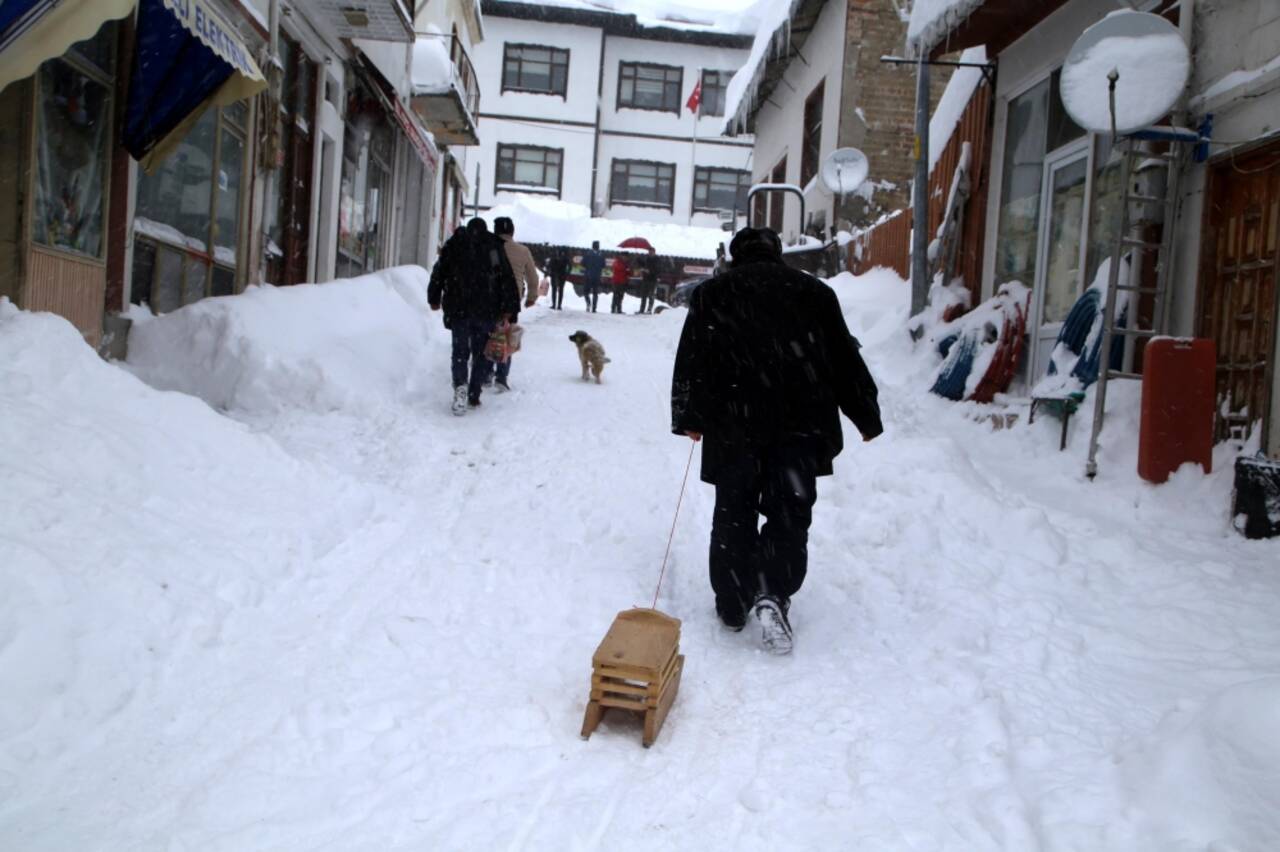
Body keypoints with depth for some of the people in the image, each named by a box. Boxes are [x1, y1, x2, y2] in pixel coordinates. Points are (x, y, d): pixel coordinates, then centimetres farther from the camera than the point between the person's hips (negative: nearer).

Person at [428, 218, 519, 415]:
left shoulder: (453, 244, 9)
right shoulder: (495, 247, 5)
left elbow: (438, 273, 12)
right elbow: (507, 279, -1)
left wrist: (434, 299, 24)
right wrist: (509, 308, -1)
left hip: (457, 308, 1)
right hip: (487, 310, -1)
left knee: (460, 350, 5)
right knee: (482, 352, 9)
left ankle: (460, 385, -20)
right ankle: (473, 396, 5)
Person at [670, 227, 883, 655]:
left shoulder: (712, 293, 12)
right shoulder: (813, 291, 13)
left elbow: (693, 360, 6)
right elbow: (845, 358, 13)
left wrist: (689, 417, 14)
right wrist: (867, 416, 20)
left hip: (734, 425, 0)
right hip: (801, 423, 0)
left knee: (733, 512, 10)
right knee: (790, 511, 4)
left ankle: (733, 604, 15)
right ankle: (774, 592, -14)